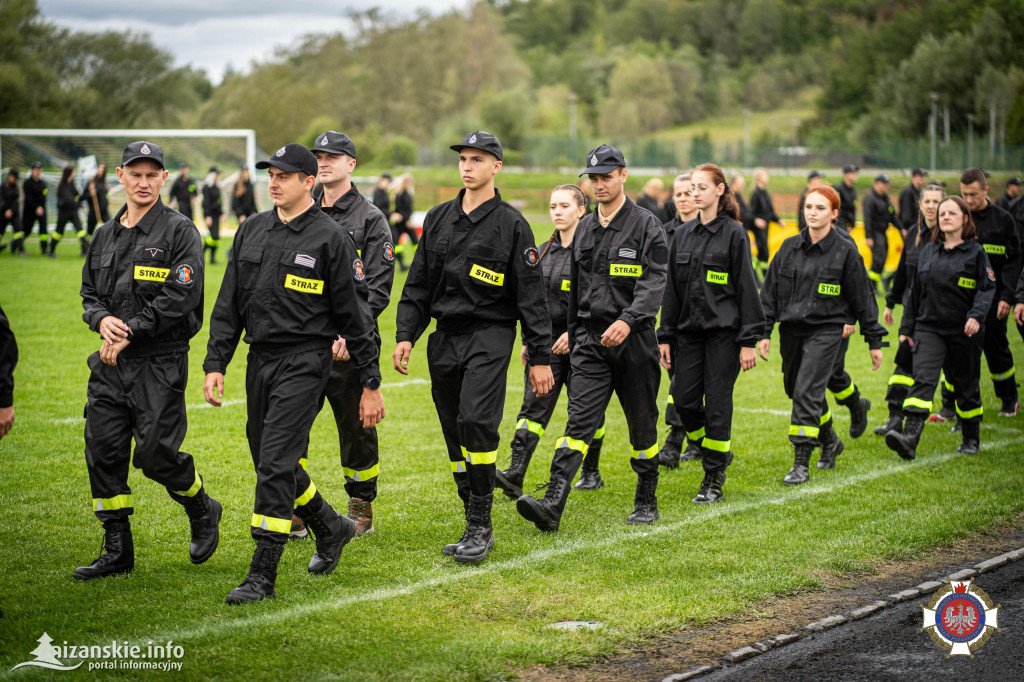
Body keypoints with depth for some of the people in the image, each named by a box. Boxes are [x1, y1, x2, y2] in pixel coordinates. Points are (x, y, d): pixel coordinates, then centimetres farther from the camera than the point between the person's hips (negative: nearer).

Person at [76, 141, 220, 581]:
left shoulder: (179, 232, -5)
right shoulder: (105, 235, 14)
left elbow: (180, 297, -14)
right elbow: (89, 293, 18)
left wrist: (130, 331, -16)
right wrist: (102, 320, -5)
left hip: (161, 363, -6)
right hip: (111, 363, 6)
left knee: (156, 454, -10)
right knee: (103, 453, 2)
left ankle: (202, 511, 20)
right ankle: (118, 551, 12)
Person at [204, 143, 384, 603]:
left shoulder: (330, 239, -6)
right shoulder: (252, 231, 11)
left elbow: (355, 315, -3)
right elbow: (229, 305, 13)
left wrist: (371, 383, -3)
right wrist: (215, 364, 5)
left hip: (305, 361, -7)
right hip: (260, 358, 7)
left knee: (275, 463, -13)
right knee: (269, 462, 13)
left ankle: (262, 575, -8)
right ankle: (331, 528, 36)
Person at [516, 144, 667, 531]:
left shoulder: (647, 226, -4)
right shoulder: (584, 229, 14)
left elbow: (654, 282, -15)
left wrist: (628, 320, -30)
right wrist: (573, 336, 22)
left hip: (634, 340, -3)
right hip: (590, 340, 3)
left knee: (641, 424, 8)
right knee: (579, 421, -9)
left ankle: (646, 502, 24)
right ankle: (553, 505, -21)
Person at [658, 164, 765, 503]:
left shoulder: (734, 234, -5)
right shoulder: (682, 235, 10)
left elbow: (747, 288, -6)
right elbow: (671, 288, 14)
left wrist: (748, 341, -11)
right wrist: (665, 336, 9)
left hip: (723, 332, -5)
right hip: (688, 331, 5)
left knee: (717, 404, -3)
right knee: (684, 401, 0)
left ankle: (713, 479, 7)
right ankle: (717, 454, 24)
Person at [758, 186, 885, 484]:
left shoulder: (845, 251, -4)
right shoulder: (790, 247, 7)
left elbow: (862, 297, 1)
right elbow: (770, 291, 10)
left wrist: (874, 340, 3)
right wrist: (764, 332, 4)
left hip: (825, 329, -5)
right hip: (791, 330, 5)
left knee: (807, 392, -16)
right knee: (795, 390, 15)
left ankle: (801, 464, -13)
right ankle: (829, 440, 41)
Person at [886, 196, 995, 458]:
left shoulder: (975, 252, -1)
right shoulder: (927, 251, 10)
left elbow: (987, 288, -5)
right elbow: (915, 291, 16)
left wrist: (976, 316, -21)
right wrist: (907, 327, 14)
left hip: (964, 331, -2)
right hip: (929, 327, 2)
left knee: (966, 386, 9)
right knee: (923, 379, -16)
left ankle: (971, 438, 30)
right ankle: (910, 438, -29)